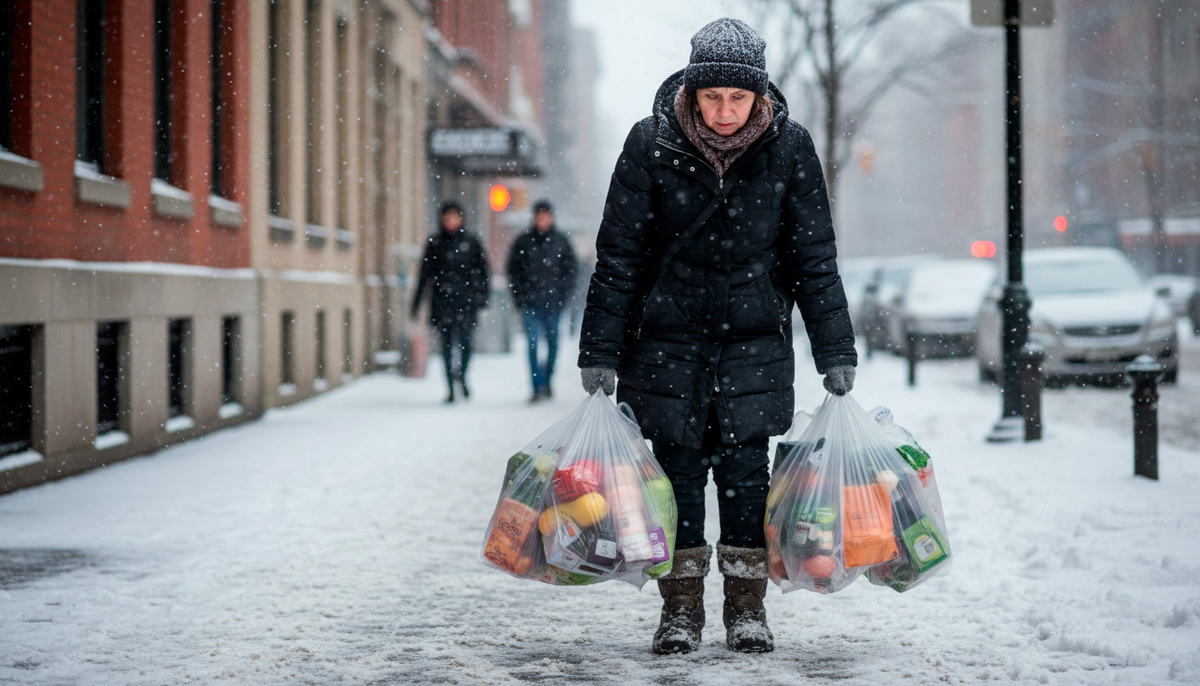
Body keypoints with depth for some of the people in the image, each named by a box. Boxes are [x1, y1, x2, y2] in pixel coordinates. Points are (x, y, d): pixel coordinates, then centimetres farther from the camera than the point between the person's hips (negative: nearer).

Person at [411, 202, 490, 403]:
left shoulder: (471, 242, 7)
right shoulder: (435, 243, 8)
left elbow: (483, 270, 8)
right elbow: (425, 273, 11)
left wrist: (482, 295, -2)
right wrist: (417, 301, 9)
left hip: (466, 300, -1)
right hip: (442, 300, 1)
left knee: (465, 341, -10)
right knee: (447, 345, -2)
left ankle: (462, 377, 15)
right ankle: (451, 388, 3)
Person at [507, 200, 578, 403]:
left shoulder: (562, 242, 6)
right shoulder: (523, 242, 5)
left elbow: (570, 270, 8)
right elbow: (513, 270, 7)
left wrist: (563, 295, -2)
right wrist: (519, 297, -2)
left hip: (553, 302, 1)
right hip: (530, 302, -1)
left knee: (552, 343, 8)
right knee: (533, 344, -10)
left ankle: (547, 382, 25)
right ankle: (538, 387, -13)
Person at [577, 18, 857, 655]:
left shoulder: (789, 147, -7)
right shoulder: (651, 143, -10)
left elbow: (814, 257, 0)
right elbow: (618, 256, -5)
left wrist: (835, 353, -2)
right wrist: (600, 352, -7)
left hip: (755, 338, 0)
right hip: (667, 333, 0)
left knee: (744, 469, -2)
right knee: (677, 467, 0)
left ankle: (747, 608, 11)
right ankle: (680, 610, 11)